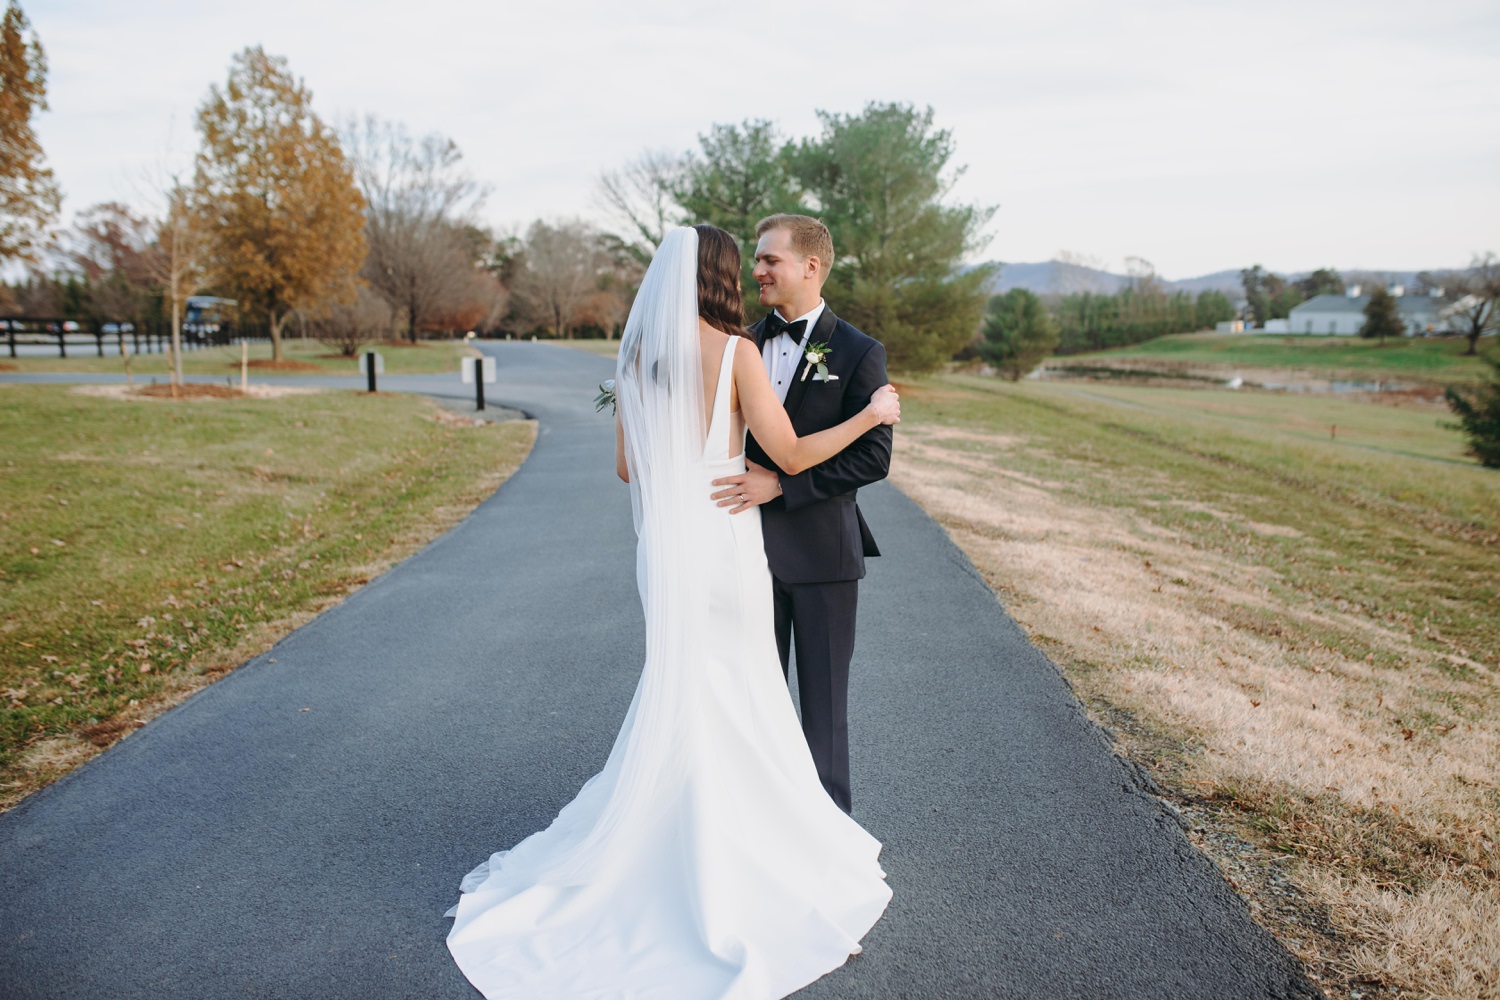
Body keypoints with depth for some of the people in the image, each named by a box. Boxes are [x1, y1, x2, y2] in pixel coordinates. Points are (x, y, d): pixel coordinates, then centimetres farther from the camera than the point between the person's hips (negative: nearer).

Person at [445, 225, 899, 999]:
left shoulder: (635, 358, 5)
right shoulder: (734, 351, -12)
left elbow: (628, 466, 9)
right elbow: (791, 455, -12)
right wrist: (873, 414, -1)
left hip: (663, 546, 5)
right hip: (724, 542, -5)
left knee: (680, 700, 20)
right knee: (730, 706, 10)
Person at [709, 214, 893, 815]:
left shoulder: (858, 353, -7)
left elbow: (873, 456, -14)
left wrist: (779, 484, -21)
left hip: (821, 551, -4)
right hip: (752, 547, 4)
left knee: (823, 698, 10)